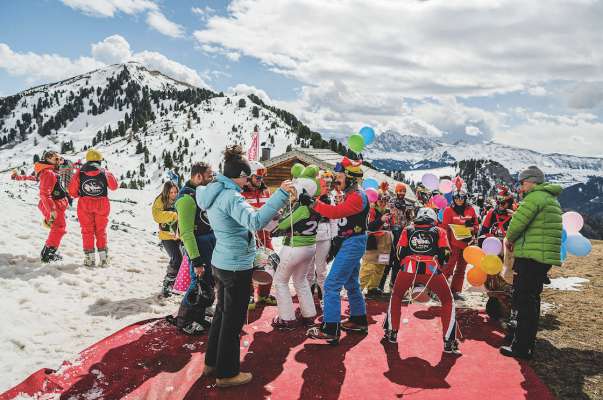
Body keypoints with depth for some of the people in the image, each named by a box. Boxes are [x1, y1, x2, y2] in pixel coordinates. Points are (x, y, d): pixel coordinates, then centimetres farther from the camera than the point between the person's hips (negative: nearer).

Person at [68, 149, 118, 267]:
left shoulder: (79, 172, -3)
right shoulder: (104, 172, -4)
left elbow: (72, 190, -3)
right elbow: (114, 186, 7)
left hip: (85, 205, 0)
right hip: (102, 204, 1)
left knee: (87, 231, 9)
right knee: (101, 231, 12)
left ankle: (90, 258, 8)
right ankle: (103, 257, 9)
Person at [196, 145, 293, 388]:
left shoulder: (214, 193, 6)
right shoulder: (231, 197, -23)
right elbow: (255, 222, -39)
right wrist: (281, 195, -39)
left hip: (220, 262, 10)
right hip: (237, 266, -9)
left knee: (222, 313, 22)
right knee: (233, 320, 4)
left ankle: (212, 363, 36)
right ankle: (227, 374, 18)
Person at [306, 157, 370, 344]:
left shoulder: (357, 197, -18)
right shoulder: (352, 195, 15)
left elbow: (336, 212, -30)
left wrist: (312, 203, -28)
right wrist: (340, 237, 4)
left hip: (353, 244, -11)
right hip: (351, 243, 11)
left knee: (331, 285, -11)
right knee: (351, 283, 21)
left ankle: (330, 330, -8)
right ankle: (359, 321, 34)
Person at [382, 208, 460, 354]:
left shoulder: (408, 230, 22)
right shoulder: (439, 231, 19)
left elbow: (400, 253, 17)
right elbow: (445, 255, 12)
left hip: (408, 268, 1)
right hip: (431, 269, -1)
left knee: (396, 296, 28)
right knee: (448, 301, 19)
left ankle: (391, 333, 27)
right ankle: (449, 342, 11)